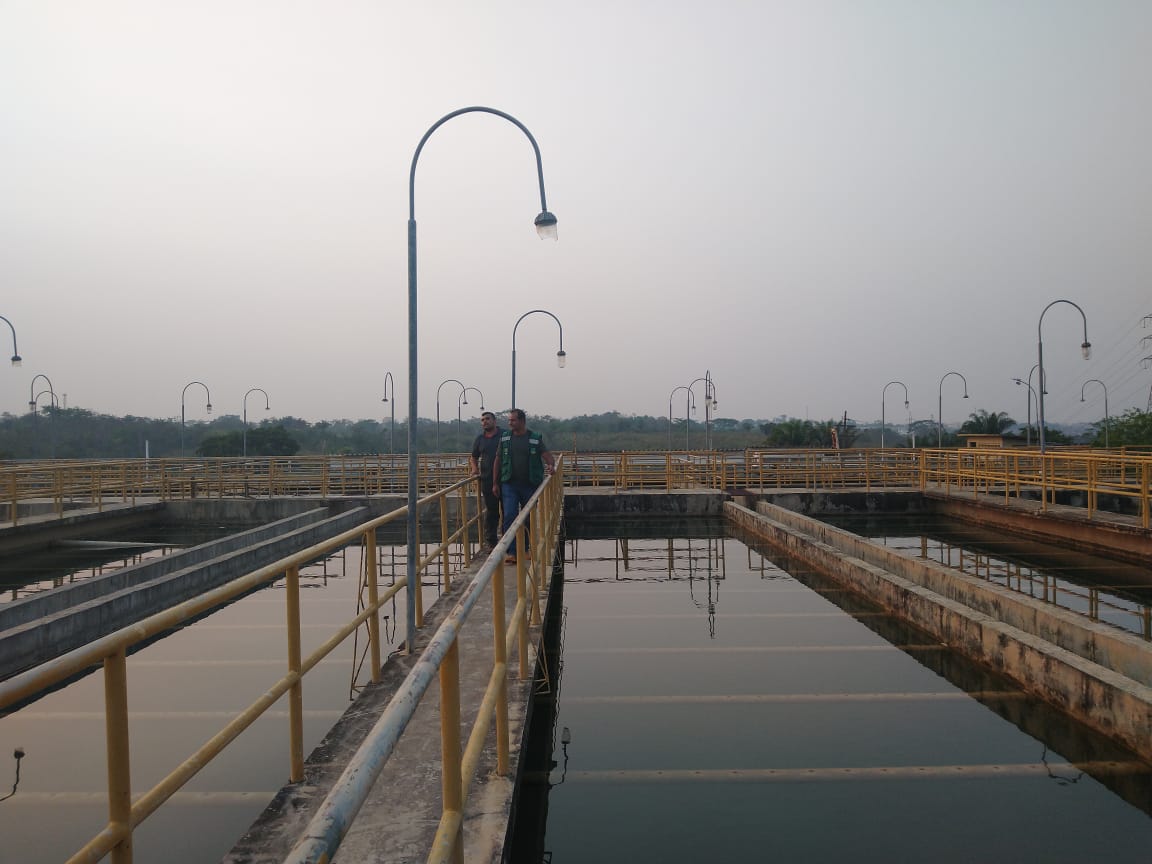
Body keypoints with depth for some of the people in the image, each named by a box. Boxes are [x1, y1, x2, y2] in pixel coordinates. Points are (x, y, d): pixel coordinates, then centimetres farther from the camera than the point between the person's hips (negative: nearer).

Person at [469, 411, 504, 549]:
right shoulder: (480, 439, 12)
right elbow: (473, 457, 22)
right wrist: (475, 469, 4)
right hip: (487, 480, 2)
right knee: (491, 510, 7)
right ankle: (490, 540, 13)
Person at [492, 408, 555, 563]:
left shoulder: (535, 439, 0)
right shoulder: (505, 438, 5)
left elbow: (547, 456, -5)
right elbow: (498, 461, 8)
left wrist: (551, 466, -28)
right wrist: (495, 483, 5)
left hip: (529, 485, 0)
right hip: (509, 484, 0)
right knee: (509, 516, -9)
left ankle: (527, 548, 26)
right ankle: (511, 552, -8)